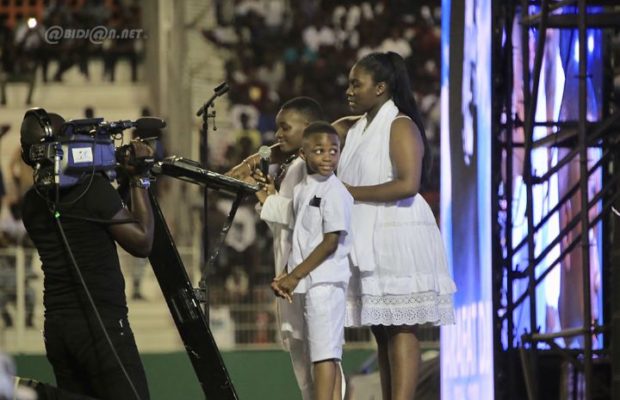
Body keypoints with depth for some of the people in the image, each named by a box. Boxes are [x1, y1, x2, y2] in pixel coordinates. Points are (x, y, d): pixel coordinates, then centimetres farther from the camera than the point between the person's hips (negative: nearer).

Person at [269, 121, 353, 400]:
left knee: (324, 353, -11)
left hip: (325, 282, -8)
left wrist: (294, 276, -12)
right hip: (302, 286, 8)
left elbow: (331, 242, -14)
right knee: (321, 355, 9)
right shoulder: (300, 191, 14)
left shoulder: (335, 192, -10)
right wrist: (285, 278, 5)